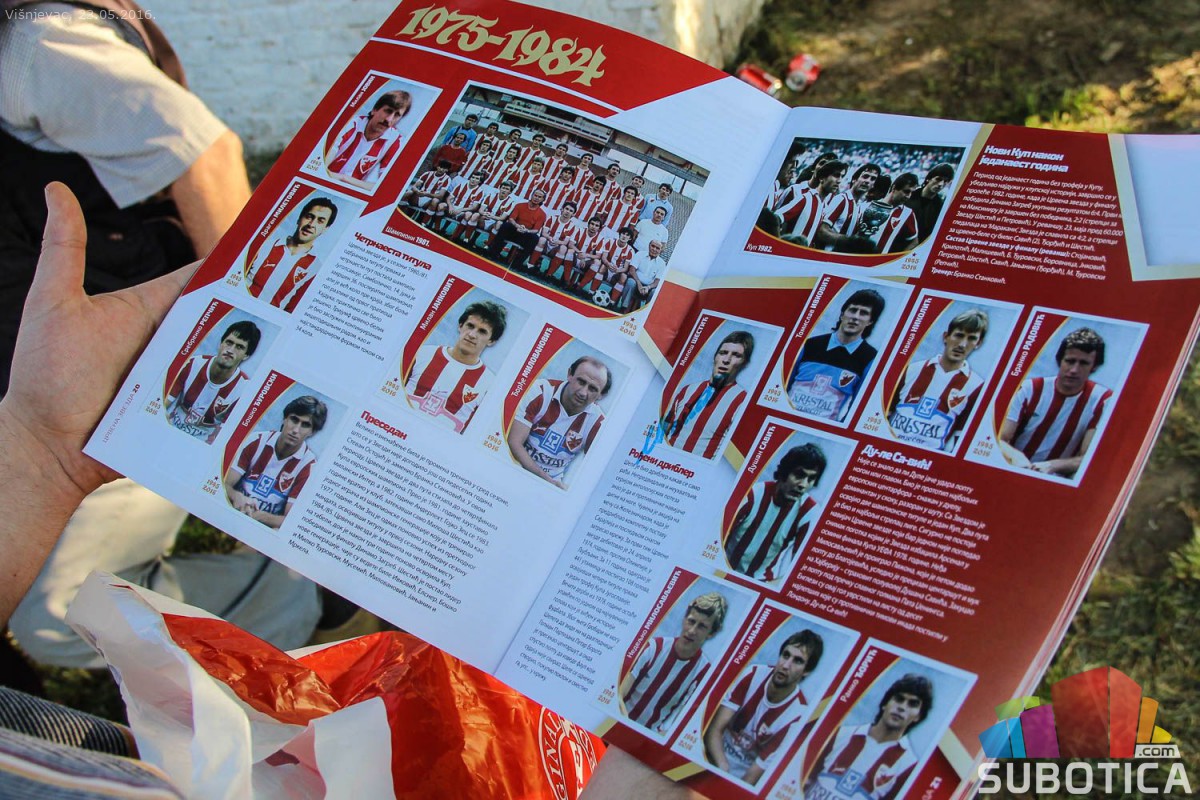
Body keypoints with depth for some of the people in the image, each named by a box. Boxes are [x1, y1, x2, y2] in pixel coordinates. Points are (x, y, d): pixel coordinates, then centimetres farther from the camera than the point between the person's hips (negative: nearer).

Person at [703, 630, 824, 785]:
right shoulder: (754, 675, -9)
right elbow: (715, 729, -11)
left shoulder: (798, 716, -19)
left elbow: (753, 777, -15)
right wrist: (723, 769, -26)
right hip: (715, 759, 3)